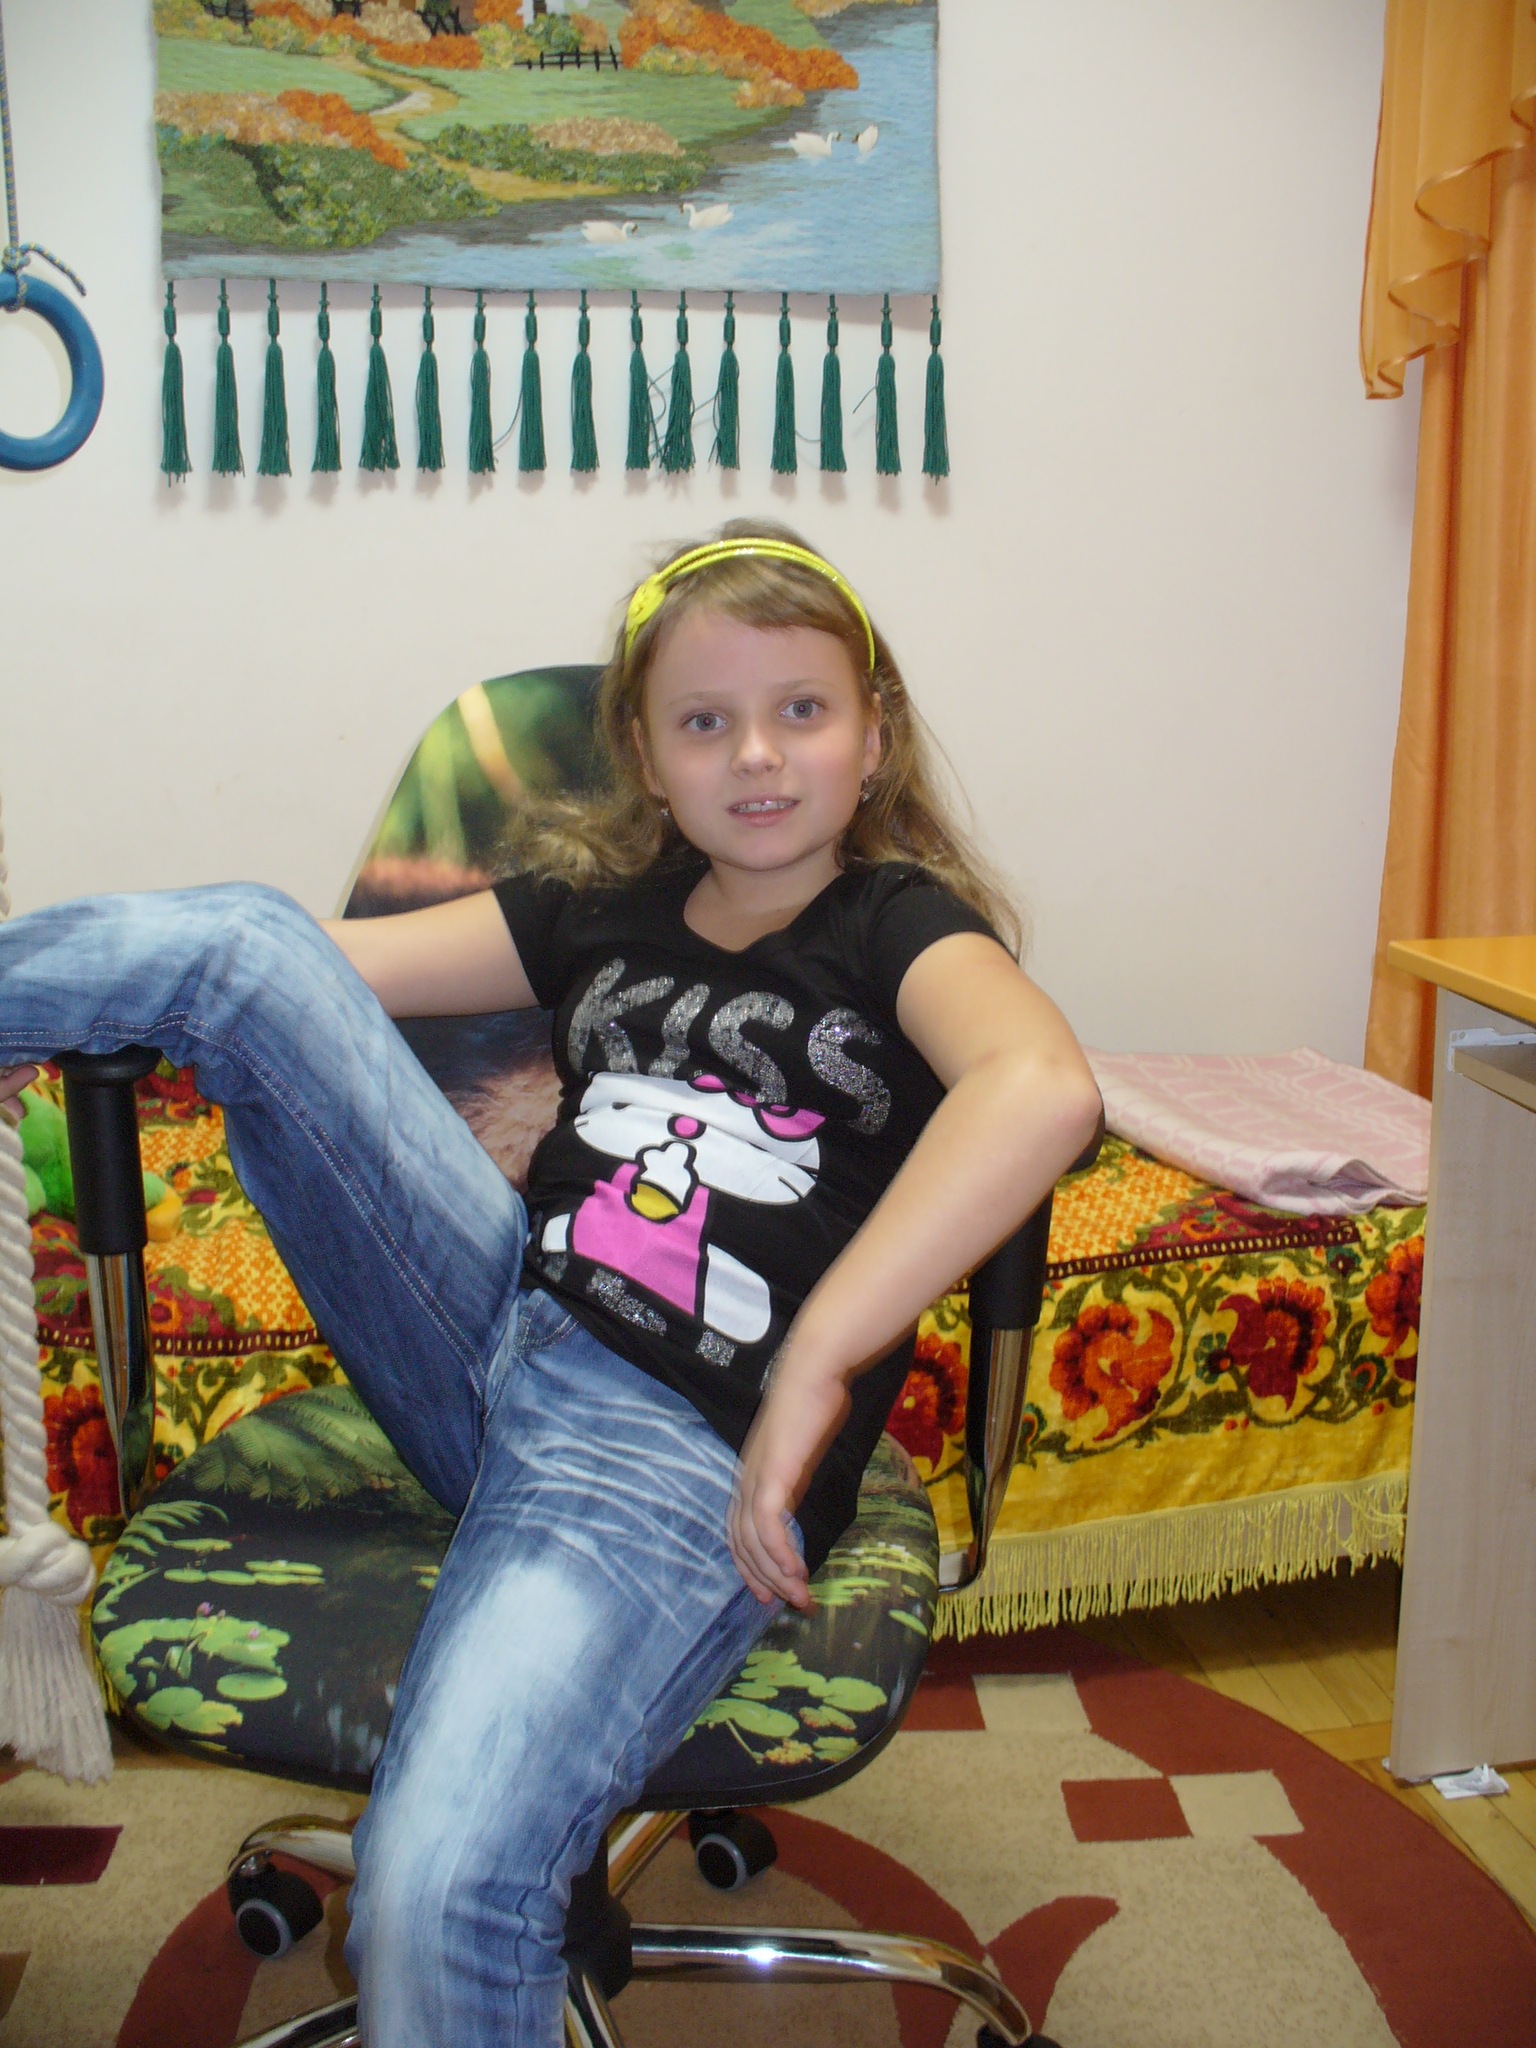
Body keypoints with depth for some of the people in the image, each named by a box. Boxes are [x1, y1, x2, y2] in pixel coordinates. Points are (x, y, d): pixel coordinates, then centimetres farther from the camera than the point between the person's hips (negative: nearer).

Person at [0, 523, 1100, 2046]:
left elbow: (1044, 1089, -25)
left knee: (438, 1891, -31)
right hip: (494, 1333, 5)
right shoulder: (603, 910, 15)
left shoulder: (900, 926, -2)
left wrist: (813, 1370, -30)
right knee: (242, 942, -6)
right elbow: (333, 971, 13)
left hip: (681, 1458, -5)